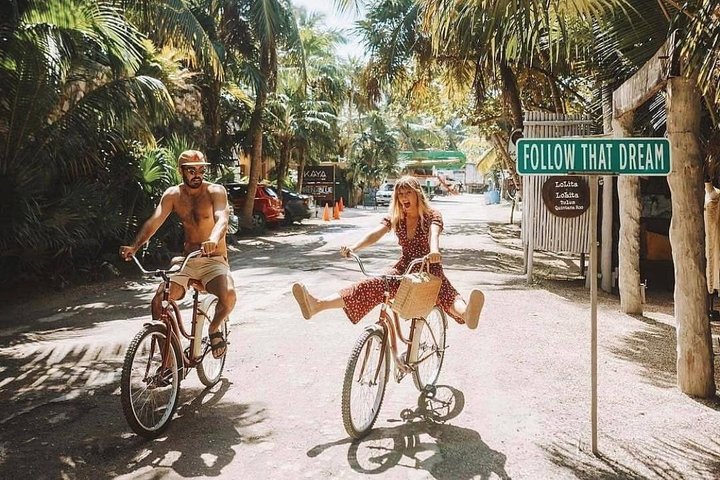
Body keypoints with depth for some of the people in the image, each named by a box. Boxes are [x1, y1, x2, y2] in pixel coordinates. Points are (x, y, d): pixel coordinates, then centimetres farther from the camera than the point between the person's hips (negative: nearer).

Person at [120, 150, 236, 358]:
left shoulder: (215, 191, -7)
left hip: (214, 261, -3)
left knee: (228, 296, -32)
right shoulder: (173, 194, 3)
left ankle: (214, 329, 2)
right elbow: (155, 221, -10)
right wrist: (135, 246, -28)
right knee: (159, 301, -17)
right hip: (187, 261, 4)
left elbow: (222, 219, -25)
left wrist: (213, 240, -48)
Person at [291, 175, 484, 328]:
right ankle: (316, 305, -38)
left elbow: (434, 234, -31)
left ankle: (467, 313, -71)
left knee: (445, 293, -36)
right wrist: (353, 248, -34)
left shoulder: (432, 216, -8)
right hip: (404, 268, 3)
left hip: (429, 268, -3)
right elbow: (375, 233, -14)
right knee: (371, 286, -20)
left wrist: (434, 251, -55)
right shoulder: (395, 218, 3)